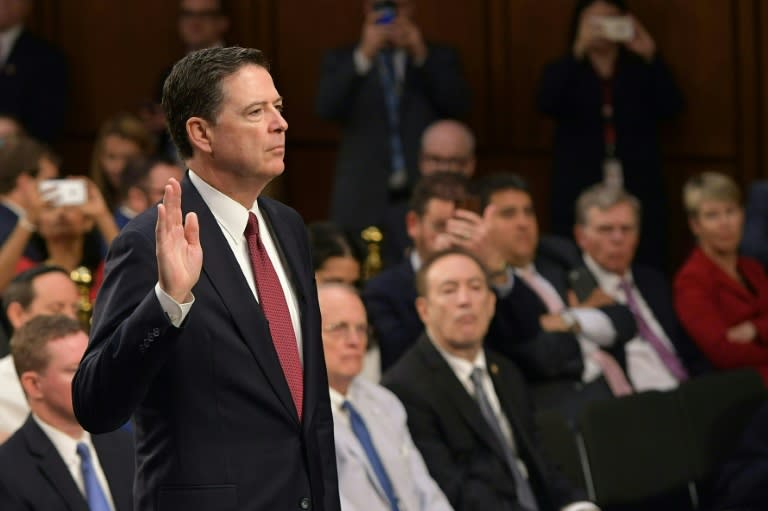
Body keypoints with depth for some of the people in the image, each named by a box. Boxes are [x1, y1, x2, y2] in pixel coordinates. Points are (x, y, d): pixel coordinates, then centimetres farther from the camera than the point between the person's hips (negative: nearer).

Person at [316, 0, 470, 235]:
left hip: (427, 193, 0)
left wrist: (422, 56, -10)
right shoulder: (340, 60, 13)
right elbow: (325, 108, -4)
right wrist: (364, 55, -14)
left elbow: (458, 105, 0)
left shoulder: (441, 58, 15)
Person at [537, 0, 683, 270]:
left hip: (638, 195, 1)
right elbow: (547, 104, -11)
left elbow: (671, 107, -4)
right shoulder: (563, 72, 11)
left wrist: (650, 55, -13)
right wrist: (578, 50, -19)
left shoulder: (641, 72, 13)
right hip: (579, 196, -1)